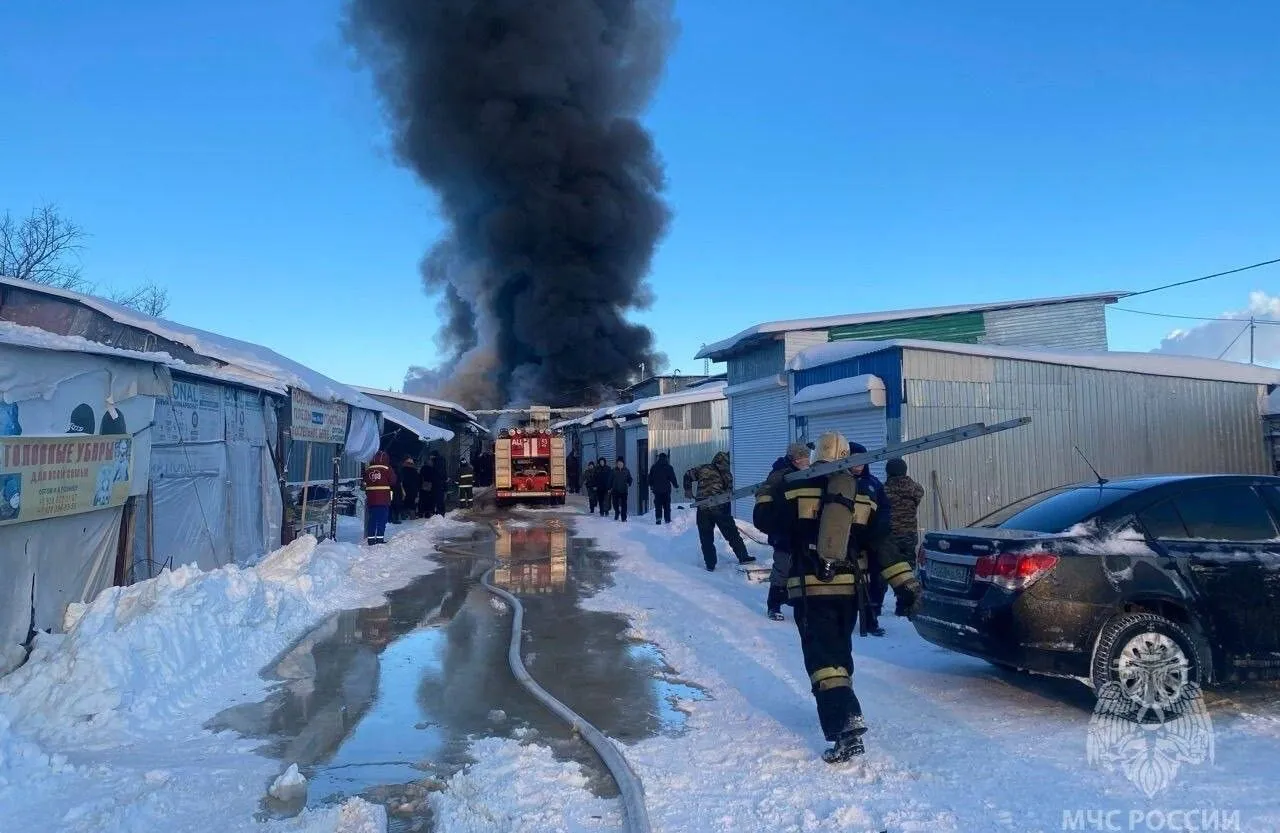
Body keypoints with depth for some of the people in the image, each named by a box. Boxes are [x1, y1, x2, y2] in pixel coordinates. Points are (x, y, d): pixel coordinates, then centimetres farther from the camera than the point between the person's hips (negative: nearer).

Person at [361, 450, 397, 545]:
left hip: (371, 499, 4)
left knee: (372, 519, 10)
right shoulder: (388, 469, -6)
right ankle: (380, 537, -5)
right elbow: (393, 482, -6)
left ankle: (370, 538, 11)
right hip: (384, 499, -4)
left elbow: (364, 484, 9)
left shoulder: (368, 470, 6)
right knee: (382, 519, -1)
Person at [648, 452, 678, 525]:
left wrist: (651, 486, 23)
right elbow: (672, 478, -4)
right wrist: (675, 485, 11)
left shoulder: (653, 467, 4)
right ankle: (667, 519, 8)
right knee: (667, 505, 8)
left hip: (656, 489, 1)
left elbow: (650, 478, 10)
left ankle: (658, 519, -8)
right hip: (666, 489, -1)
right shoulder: (669, 467, -4)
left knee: (658, 505, 3)